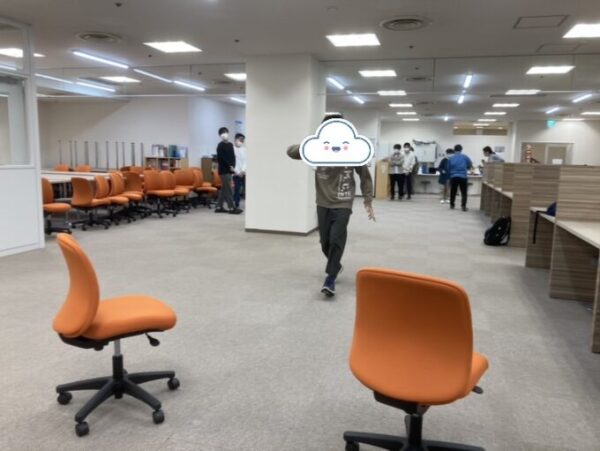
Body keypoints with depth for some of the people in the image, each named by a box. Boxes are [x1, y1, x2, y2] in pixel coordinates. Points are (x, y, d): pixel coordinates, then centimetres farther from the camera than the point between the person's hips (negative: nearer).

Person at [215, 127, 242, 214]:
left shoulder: (230, 145, 16)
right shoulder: (220, 146, -8)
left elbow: (233, 157, 16)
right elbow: (221, 158, -15)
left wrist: (233, 167, 1)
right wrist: (230, 166, -18)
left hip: (229, 170, 8)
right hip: (224, 170, -8)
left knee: (223, 189, 10)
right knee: (228, 189, -6)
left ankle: (219, 207, 15)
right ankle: (231, 208, -4)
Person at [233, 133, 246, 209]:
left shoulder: (244, 149, 7)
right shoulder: (232, 149, -2)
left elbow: (245, 160, 3)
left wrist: (243, 170, -10)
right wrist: (237, 172, -11)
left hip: (244, 173, 2)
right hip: (236, 173, -2)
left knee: (246, 188, -2)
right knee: (237, 189, 0)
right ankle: (236, 205, 9)